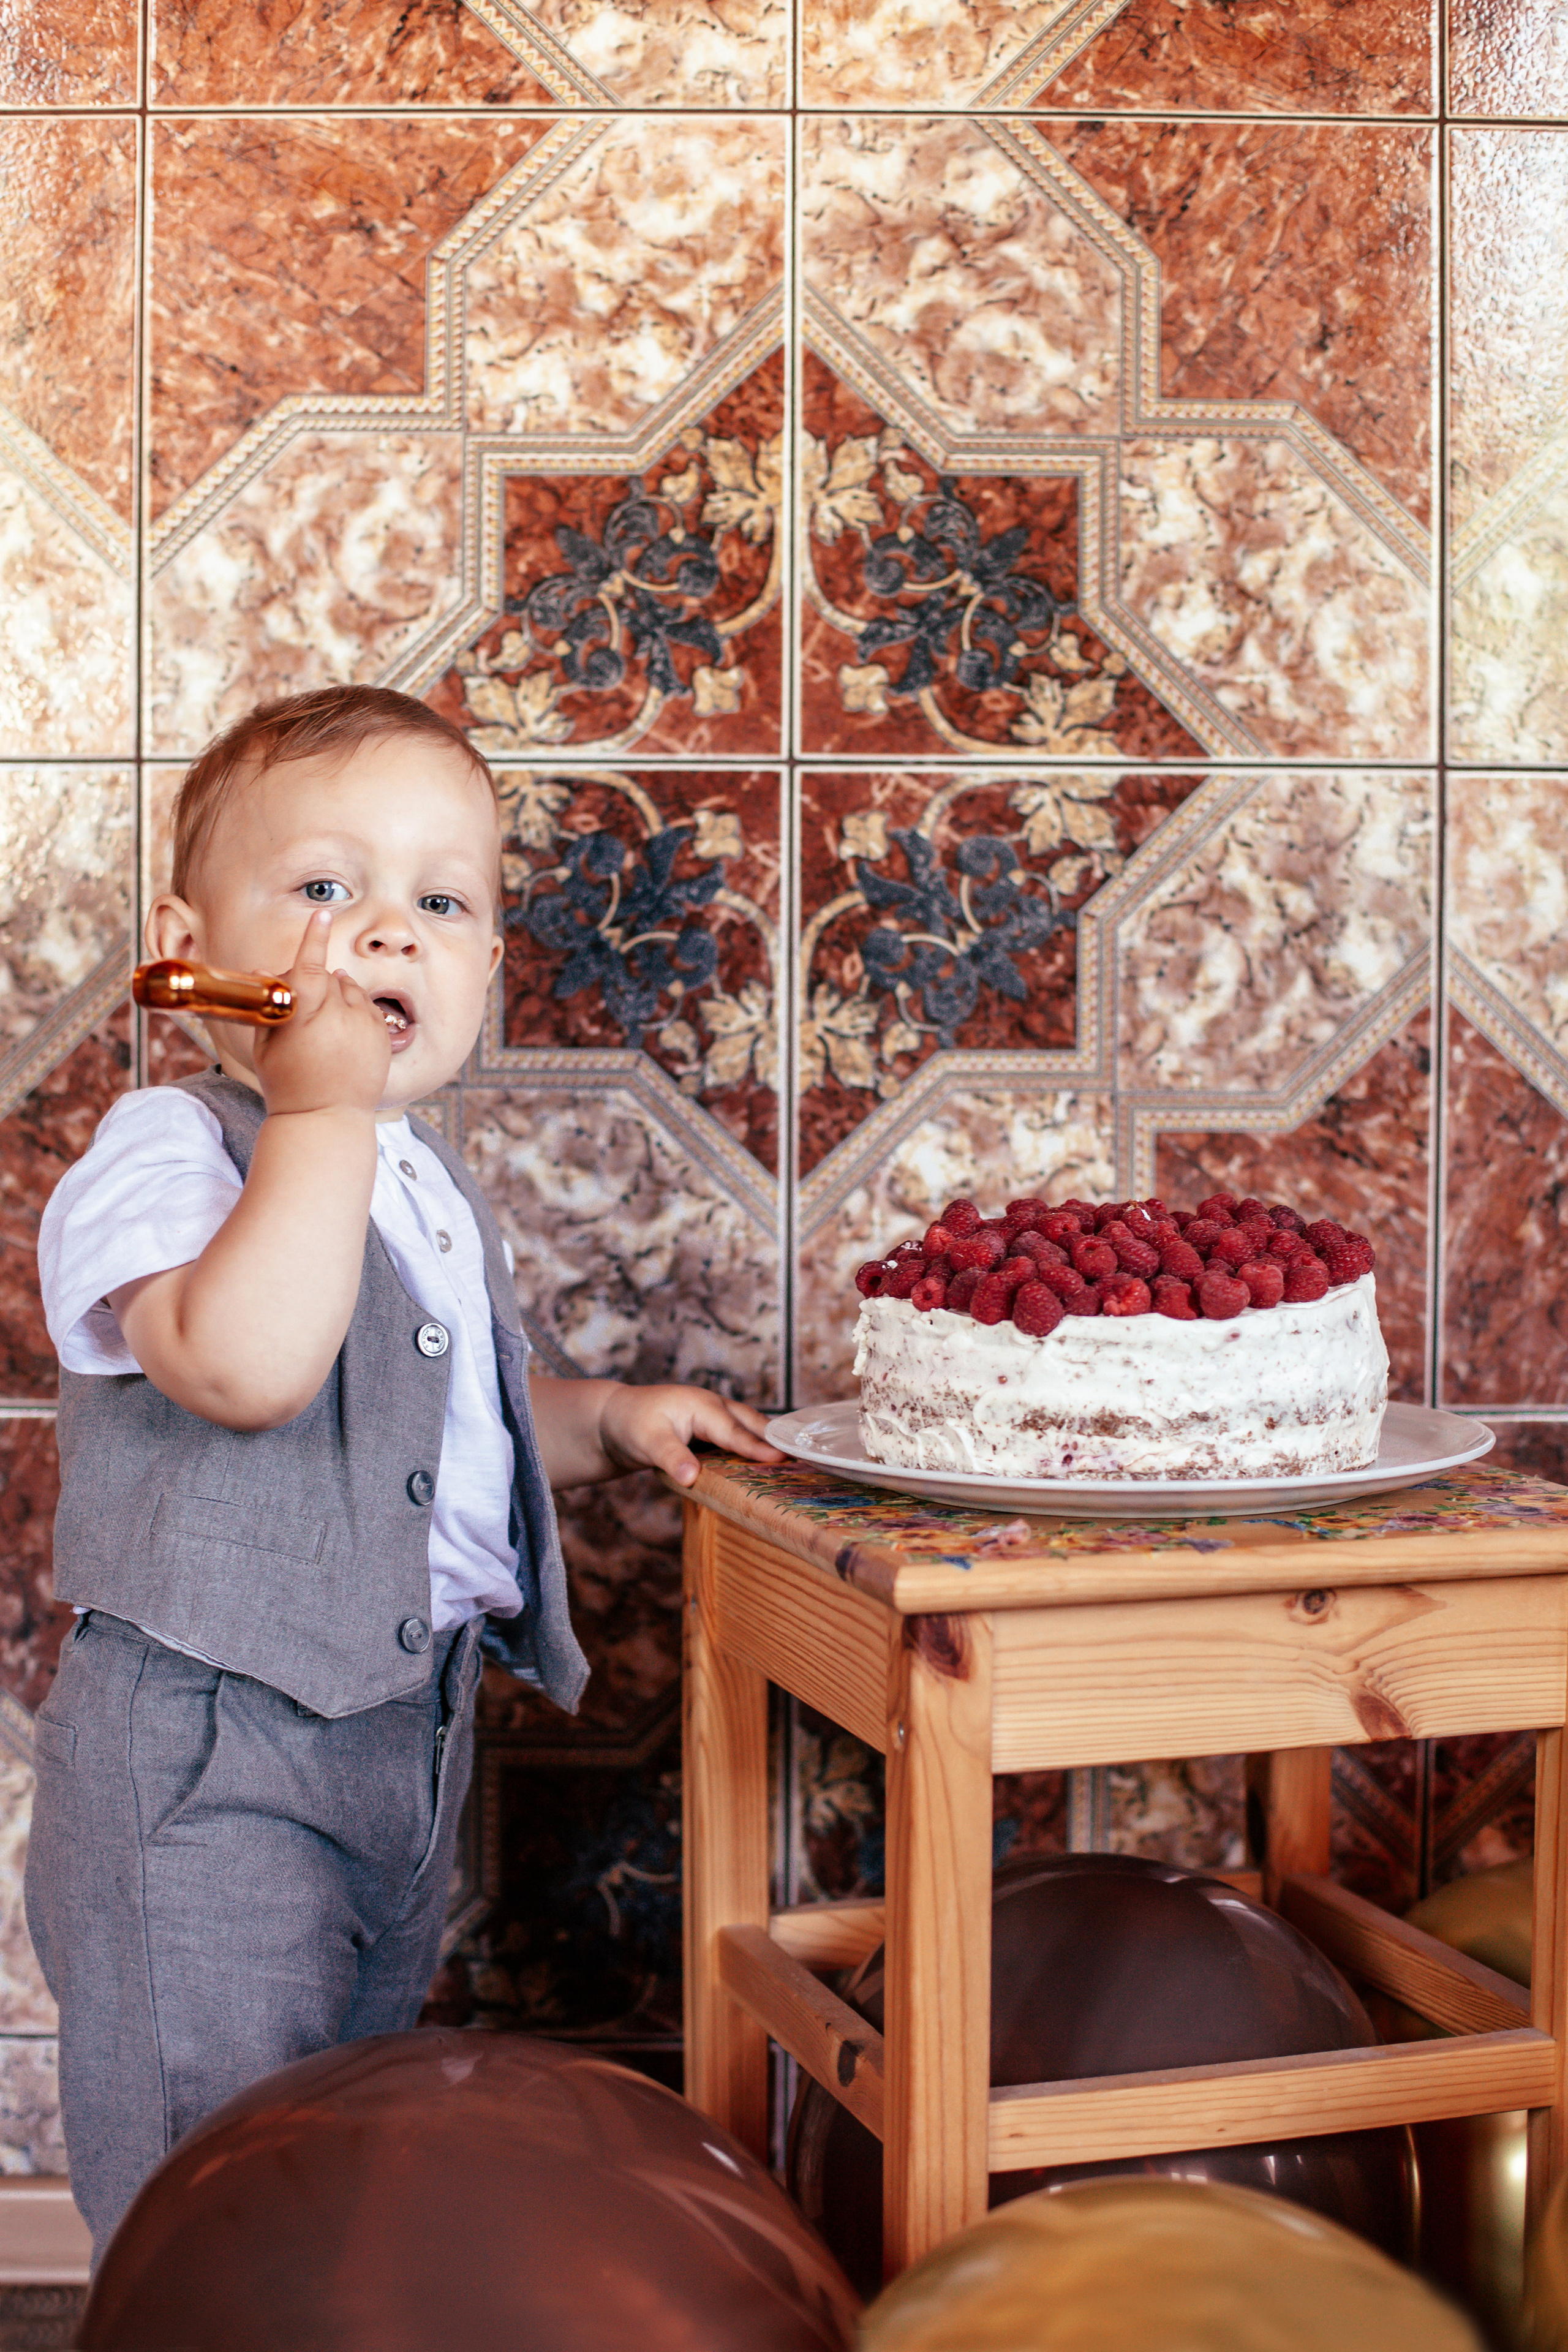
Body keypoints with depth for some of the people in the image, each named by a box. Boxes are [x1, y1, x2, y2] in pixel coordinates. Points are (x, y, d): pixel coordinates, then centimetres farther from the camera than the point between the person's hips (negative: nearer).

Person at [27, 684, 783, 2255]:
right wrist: (321, 1109, -30)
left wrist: (607, 1421, 10)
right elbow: (247, 1367, -38)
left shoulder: (427, 1186, 11)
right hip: (204, 1767, -8)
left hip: (404, 1736, 9)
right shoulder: (164, 1151, -17)